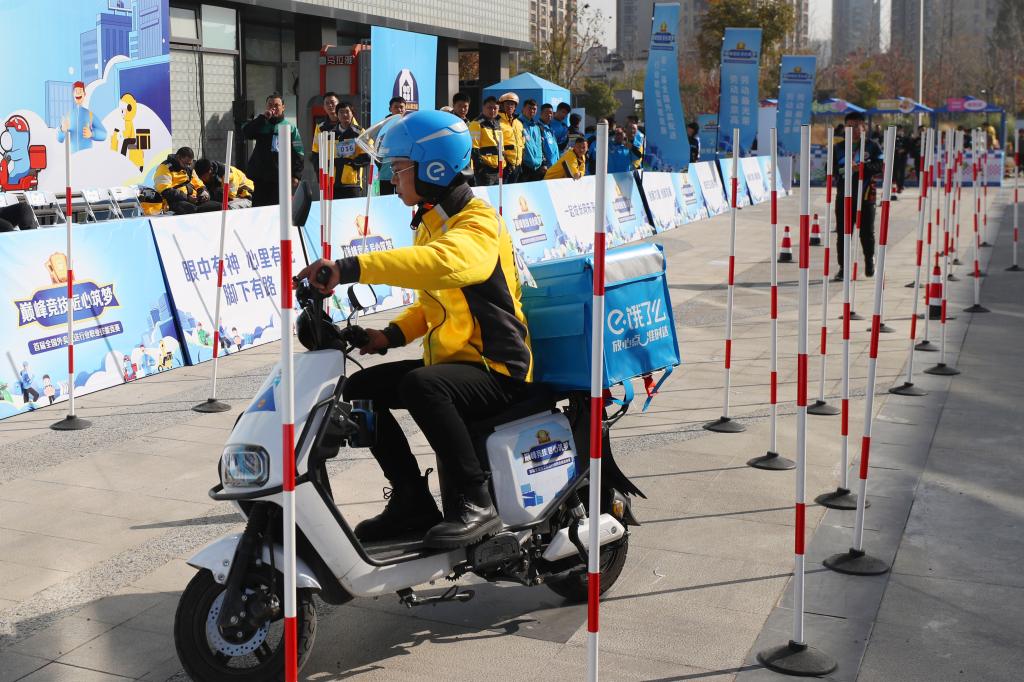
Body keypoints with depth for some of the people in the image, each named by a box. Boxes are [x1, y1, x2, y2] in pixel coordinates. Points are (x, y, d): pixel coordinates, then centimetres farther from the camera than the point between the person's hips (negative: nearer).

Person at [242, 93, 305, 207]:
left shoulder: (291, 128, 7)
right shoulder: (261, 125, 12)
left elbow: (298, 154, 2)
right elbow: (245, 132, -7)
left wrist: (296, 176, -6)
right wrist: (262, 117, -9)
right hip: (260, 177, 1)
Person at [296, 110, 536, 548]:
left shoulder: (478, 224, -16)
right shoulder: (431, 223, 15)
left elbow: (441, 263, -41)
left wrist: (351, 268, -46)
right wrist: (392, 334, 4)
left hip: (498, 370, -10)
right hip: (448, 360, 10)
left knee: (421, 385, -35)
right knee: (360, 389, 2)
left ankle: (475, 504, -23)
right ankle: (413, 502, 9)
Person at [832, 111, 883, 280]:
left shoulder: (872, 146, 2)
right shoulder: (838, 147, 11)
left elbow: (879, 166, -9)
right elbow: (831, 168, 7)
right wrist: (843, 170, -13)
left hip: (865, 195, -2)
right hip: (843, 194, 2)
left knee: (867, 231, 6)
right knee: (843, 232, -1)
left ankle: (869, 260, 28)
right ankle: (843, 266, 5)